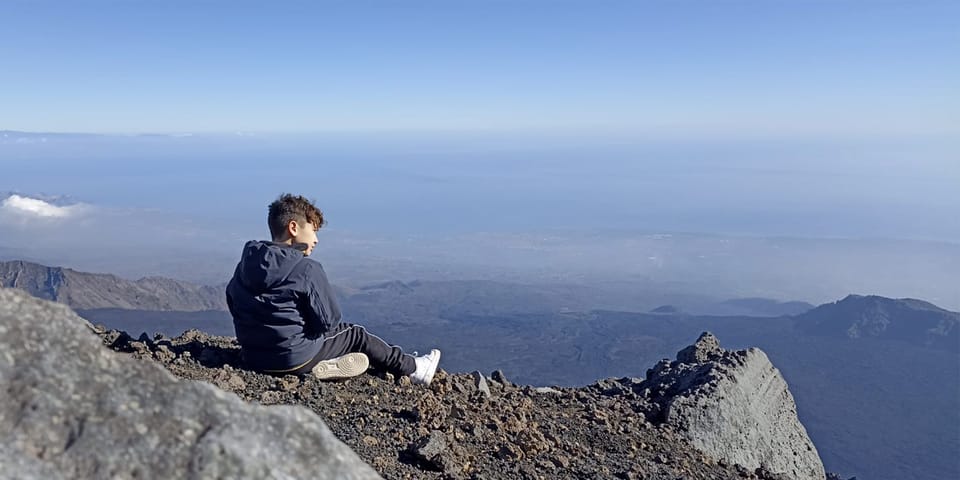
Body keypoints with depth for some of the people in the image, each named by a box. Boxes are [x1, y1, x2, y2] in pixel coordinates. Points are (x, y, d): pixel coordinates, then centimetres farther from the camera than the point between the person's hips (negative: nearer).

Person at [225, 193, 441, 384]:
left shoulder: (245, 264, 0)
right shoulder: (308, 270, -20)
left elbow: (233, 304, 13)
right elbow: (328, 320, -14)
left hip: (252, 357, 8)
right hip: (296, 358, -8)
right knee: (356, 335, 14)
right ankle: (413, 368, 29)